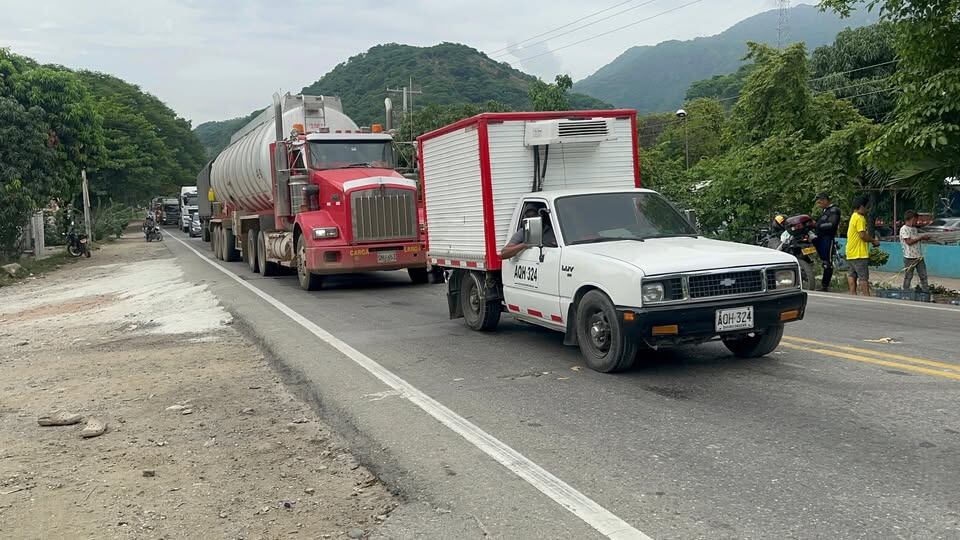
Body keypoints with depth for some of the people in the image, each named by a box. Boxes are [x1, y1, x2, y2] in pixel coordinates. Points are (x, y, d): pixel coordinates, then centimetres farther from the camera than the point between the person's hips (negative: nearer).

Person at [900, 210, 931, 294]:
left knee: (923, 275, 7)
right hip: (909, 258, -8)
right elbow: (909, 241, -20)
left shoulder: (914, 228, 16)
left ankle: (926, 292, 11)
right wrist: (921, 237, -16)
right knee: (908, 277, 1)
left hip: (919, 256, 8)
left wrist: (924, 237, 5)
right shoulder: (904, 229, -12)